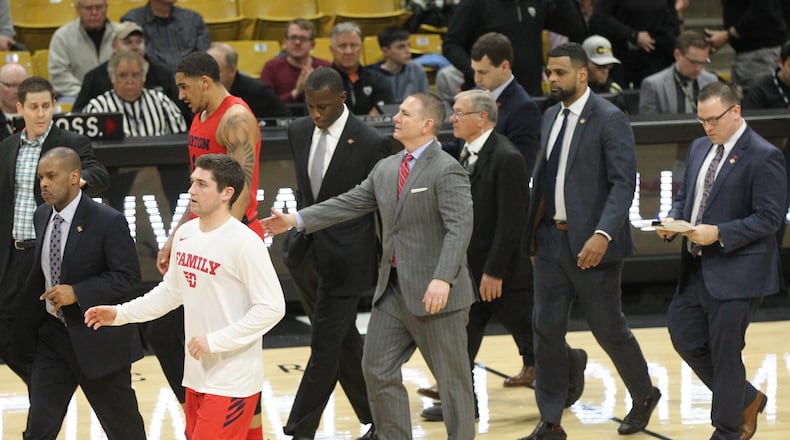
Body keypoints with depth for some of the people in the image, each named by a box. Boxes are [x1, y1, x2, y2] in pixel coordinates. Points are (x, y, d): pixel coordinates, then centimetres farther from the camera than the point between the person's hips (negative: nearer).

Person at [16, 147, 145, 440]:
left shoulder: (108, 222, -16)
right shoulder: (42, 217, 5)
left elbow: (128, 276, -17)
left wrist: (77, 293, -26)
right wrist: (25, 322, 14)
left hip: (98, 339, -5)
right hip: (52, 336, 5)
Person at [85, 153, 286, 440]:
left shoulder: (244, 243, -17)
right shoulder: (186, 234, 6)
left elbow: (272, 307, -19)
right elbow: (171, 290, 19)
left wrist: (214, 341, -20)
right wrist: (120, 313, 9)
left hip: (233, 382, -8)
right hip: (197, 374, 8)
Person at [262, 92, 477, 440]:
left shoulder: (446, 170, -13)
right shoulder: (385, 169, 11)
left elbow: (459, 227, -22)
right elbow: (350, 203, 15)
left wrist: (443, 279, -33)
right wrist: (296, 220, 8)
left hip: (434, 293, -8)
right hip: (393, 290, 8)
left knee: (452, 378, 3)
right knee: (378, 371, 9)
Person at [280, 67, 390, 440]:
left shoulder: (371, 143, -13)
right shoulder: (299, 132, 5)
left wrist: (385, 266, -4)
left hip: (344, 257, -6)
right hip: (307, 255, 7)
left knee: (326, 346, -5)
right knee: (344, 343, 15)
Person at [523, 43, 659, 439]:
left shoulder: (609, 120, -12)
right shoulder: (551, 117, 10)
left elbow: (624, 183, -18)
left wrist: (603, 234, -29)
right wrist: (533, 231, 13)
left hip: (591, 244, -6)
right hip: (551, 239, 6)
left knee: (608, 328, 5)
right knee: (546, 328, 3)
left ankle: (644, 396, 29)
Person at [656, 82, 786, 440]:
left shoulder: (763, 157, -14)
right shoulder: (700, 148, 11)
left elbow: (770, 218, -17)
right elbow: (684, 195, 20)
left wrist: (719, 233, -24)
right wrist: (673, 220, -2)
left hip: (736, 273, -8)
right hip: (697, 269, 8)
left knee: (725, 353, -1)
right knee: (685, 337, 9)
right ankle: (747, 400, 28)